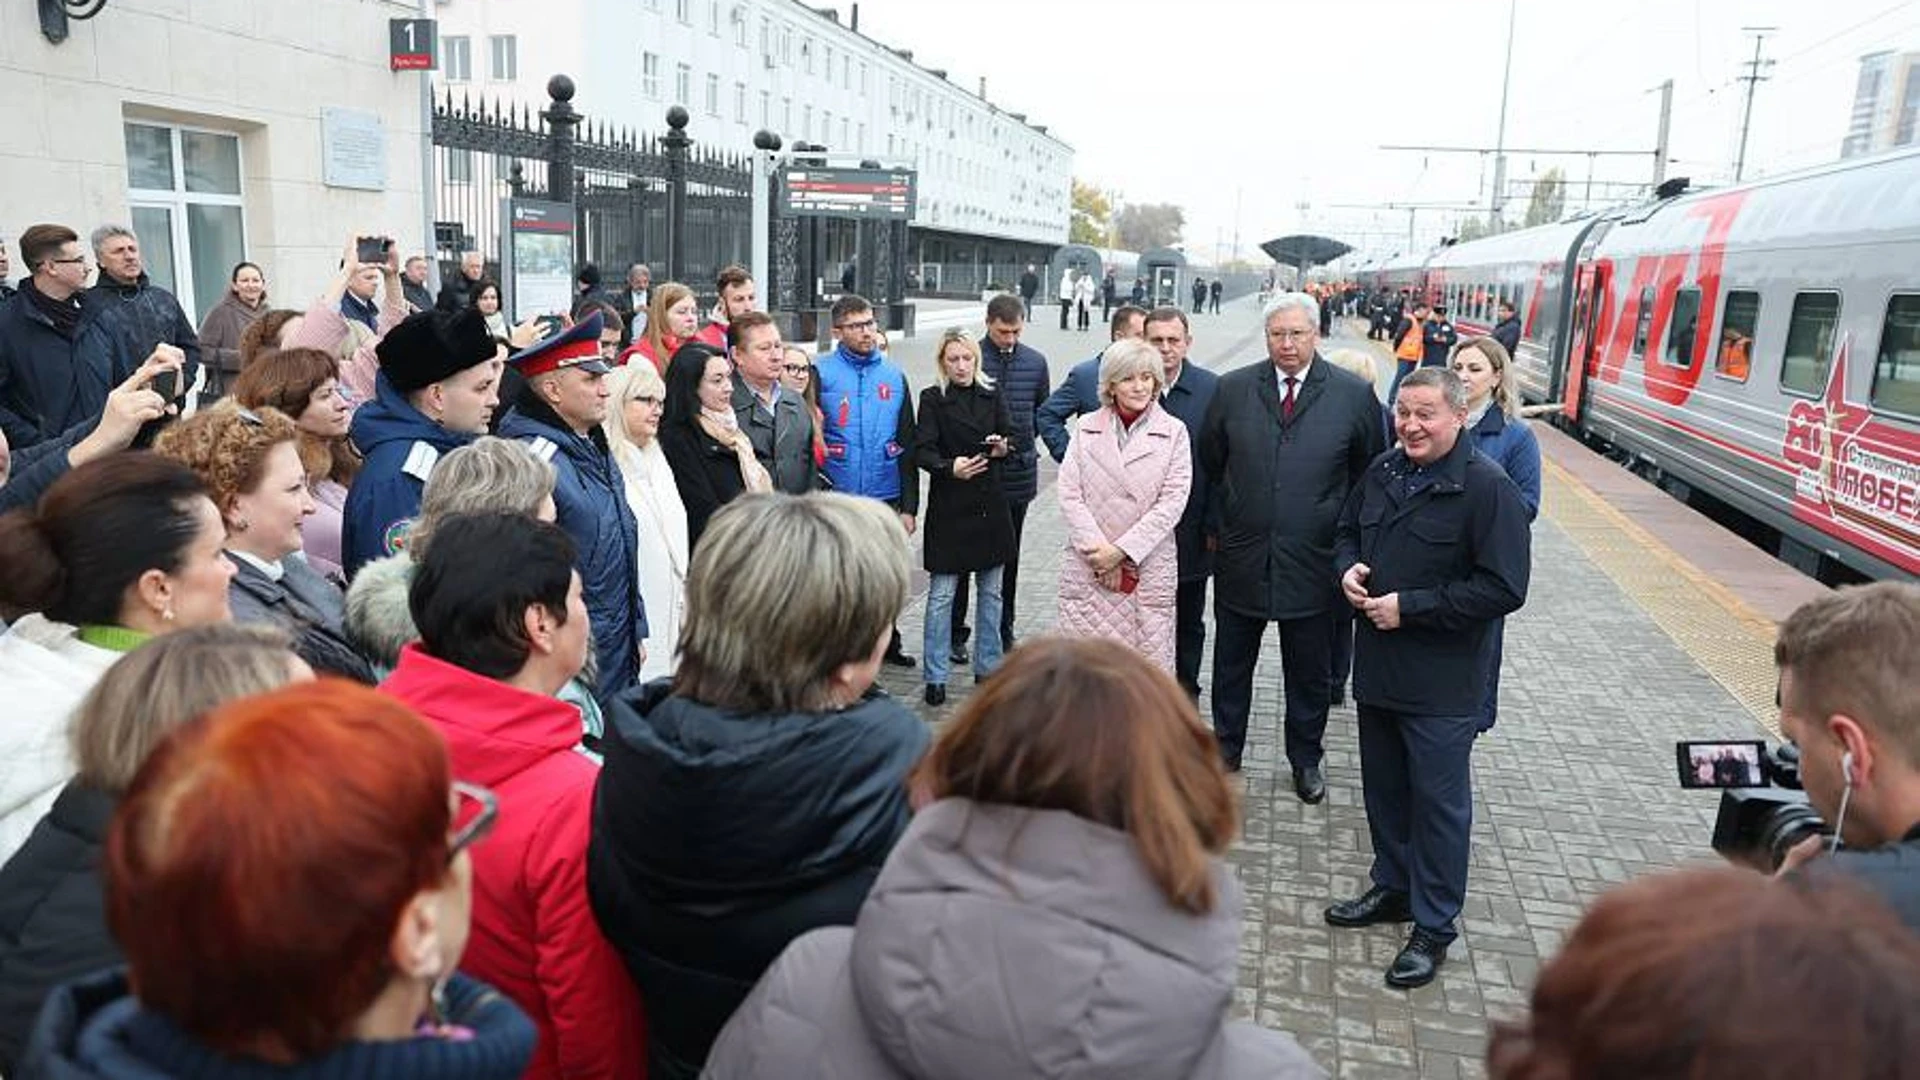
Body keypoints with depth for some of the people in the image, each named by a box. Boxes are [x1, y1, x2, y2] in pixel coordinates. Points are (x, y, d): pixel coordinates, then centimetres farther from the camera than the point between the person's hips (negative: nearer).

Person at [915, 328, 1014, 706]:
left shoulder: (993, 393, 8)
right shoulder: (933, 399, -3)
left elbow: (1008, 434, 8)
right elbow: (922, 450, -11)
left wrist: (1003, 446, -15)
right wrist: (949, 467, -30)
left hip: (991, 503, 4)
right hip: (949, 505, -4)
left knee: (991, 590, 11)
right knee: (941, 593, -2)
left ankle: (987, 667, 24)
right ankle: (935, 677, 7)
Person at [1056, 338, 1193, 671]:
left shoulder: (1173, 432, 3)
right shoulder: (1087, 428, 9)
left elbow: (1172, 502, -4)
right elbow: (1069, 494, 2)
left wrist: (1121, 550, -11)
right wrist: (1096, 550, -9)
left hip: (1148, 568, -1)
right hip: (1087, 568, 2)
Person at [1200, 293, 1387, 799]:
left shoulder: (1354, 395, -5)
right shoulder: (1232, 390, -1)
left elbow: (1371, 473, 4)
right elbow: (1210, 463, 9)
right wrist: (1217, 526, 9)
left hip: (1313, 562, -1)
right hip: (1240, 557, 1)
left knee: (1310, 672, 13)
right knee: (1231, 664, 15)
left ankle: (1306, 760, 33)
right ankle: (1225, 751, 33)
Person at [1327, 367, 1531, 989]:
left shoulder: (1488, 489, -15)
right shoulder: (1382, 472, 6)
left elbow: (1504, 589, -19)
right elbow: (1347, 532, 20)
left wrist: (1410, 606, -20)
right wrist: (1348, 569, -3)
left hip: (1441, 681, -6)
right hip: (1377, 665, 7)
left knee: (1439, 802, 5)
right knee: (1383, 788, 19)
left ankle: (1434, 927, 18)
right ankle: (1392, 889, 38)